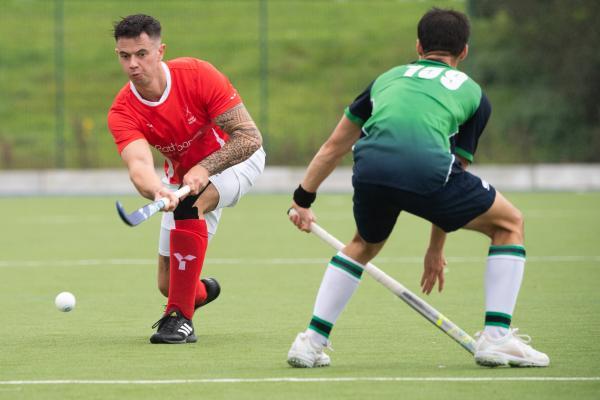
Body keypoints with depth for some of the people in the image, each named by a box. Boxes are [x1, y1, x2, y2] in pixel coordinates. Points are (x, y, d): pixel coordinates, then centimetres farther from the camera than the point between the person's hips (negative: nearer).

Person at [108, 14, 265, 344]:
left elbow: (250, 137, -28)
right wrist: (158, 192, -63)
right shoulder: (122, 113, -22)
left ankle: (180, 318, -31)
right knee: (167, 284, 3)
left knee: (188, 203, -37)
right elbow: (139, 163, -40)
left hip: (235, 159, -4)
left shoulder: (197, 75, -28)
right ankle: (202, 292, 44)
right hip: (182, 176, 4)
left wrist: (204, 169, -41)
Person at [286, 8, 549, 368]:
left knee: (366, 244, 35)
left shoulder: (388, 78, 33)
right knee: (510, 224, 21)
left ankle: (312, 341, 26)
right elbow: (457, 169, 27)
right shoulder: (472, 94, 26)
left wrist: (304, 198, 48)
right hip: (428, 171, -3)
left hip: (370, 170, 3)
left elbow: (334, 147, 37)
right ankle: (497, 337, 12)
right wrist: (436, 248, 34)